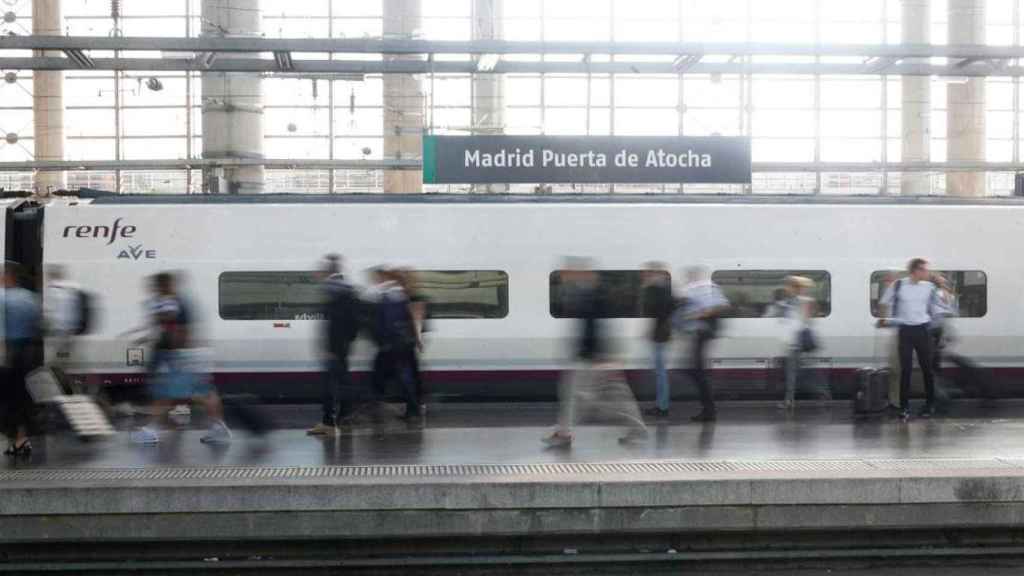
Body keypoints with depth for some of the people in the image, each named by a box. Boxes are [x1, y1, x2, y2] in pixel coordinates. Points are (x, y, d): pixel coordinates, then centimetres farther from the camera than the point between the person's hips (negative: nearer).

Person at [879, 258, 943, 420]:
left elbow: (934, 306, 15)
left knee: (926, 368, 6)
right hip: (905, 330, -2)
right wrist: (885, 319, 8)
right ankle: (904, 407, 2)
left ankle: (930, 404, 19)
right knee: (905, 369, -2)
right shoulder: (898, 285, -5)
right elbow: (885, 302, 9)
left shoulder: (930, 287, 0)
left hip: (922, 330, 2)